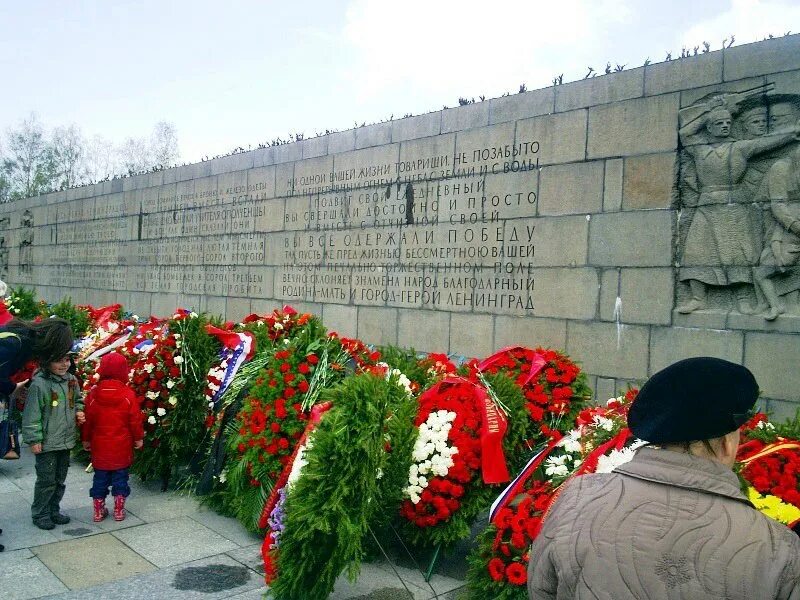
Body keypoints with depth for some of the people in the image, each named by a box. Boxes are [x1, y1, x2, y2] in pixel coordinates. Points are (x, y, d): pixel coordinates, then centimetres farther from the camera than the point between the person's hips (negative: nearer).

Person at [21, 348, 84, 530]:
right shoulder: (39, 384, -17)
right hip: (47, 442, -6)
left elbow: (77, 400, 21)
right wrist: (34, 439, -15)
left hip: (66, 440, 6)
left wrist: (79, 411, 1)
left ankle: (54, 510, 30)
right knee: (46, 480, 1)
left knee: (60, 480, 16)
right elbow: (32, 415, -14)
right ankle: (40, 514, 17)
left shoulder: (71, 380, 2)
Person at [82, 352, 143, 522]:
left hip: (100, 445, 2)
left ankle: (99, 510, 19)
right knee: (120, 476, 9)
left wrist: (86, 439, 14)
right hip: (122, 446, -2)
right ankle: (119, 510, 13)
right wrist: (138, 438, 6)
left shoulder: (93, 393, -6)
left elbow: (88, 419, 1)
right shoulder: (128, 394, -12)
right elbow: (135, 420, -7)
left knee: (100, 477, 13)